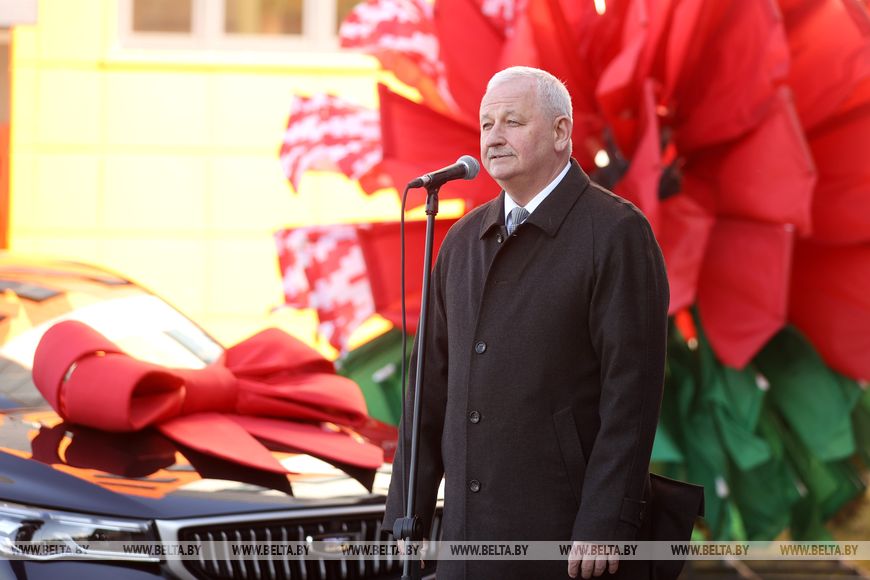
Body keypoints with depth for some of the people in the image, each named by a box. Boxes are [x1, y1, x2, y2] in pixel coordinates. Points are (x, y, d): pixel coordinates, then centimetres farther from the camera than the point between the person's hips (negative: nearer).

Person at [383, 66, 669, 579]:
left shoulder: (617, 233, -7)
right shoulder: (465, 240, 14)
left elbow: (632, 387, -12)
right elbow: (435, 379, 15)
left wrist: (605, 527, -18)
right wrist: (407, 513, 10)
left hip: (570, 525, -6)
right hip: (475, 532, 6)